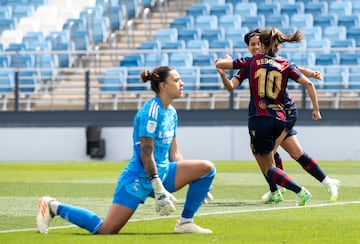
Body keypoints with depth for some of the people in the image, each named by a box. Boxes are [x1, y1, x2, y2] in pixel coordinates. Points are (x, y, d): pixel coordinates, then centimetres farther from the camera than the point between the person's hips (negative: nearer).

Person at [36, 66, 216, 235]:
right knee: (104, 230, -13)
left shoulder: (171, 113, 11)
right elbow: (146, 154, -21)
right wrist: (159, 188, -24)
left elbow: (174, 154, 16)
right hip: (139, 177, -9)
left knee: (206, 168, -7)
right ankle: (54, 207, 6)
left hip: (162, 173, 9)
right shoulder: (151, 112, -17)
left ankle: (185, 222, -2)